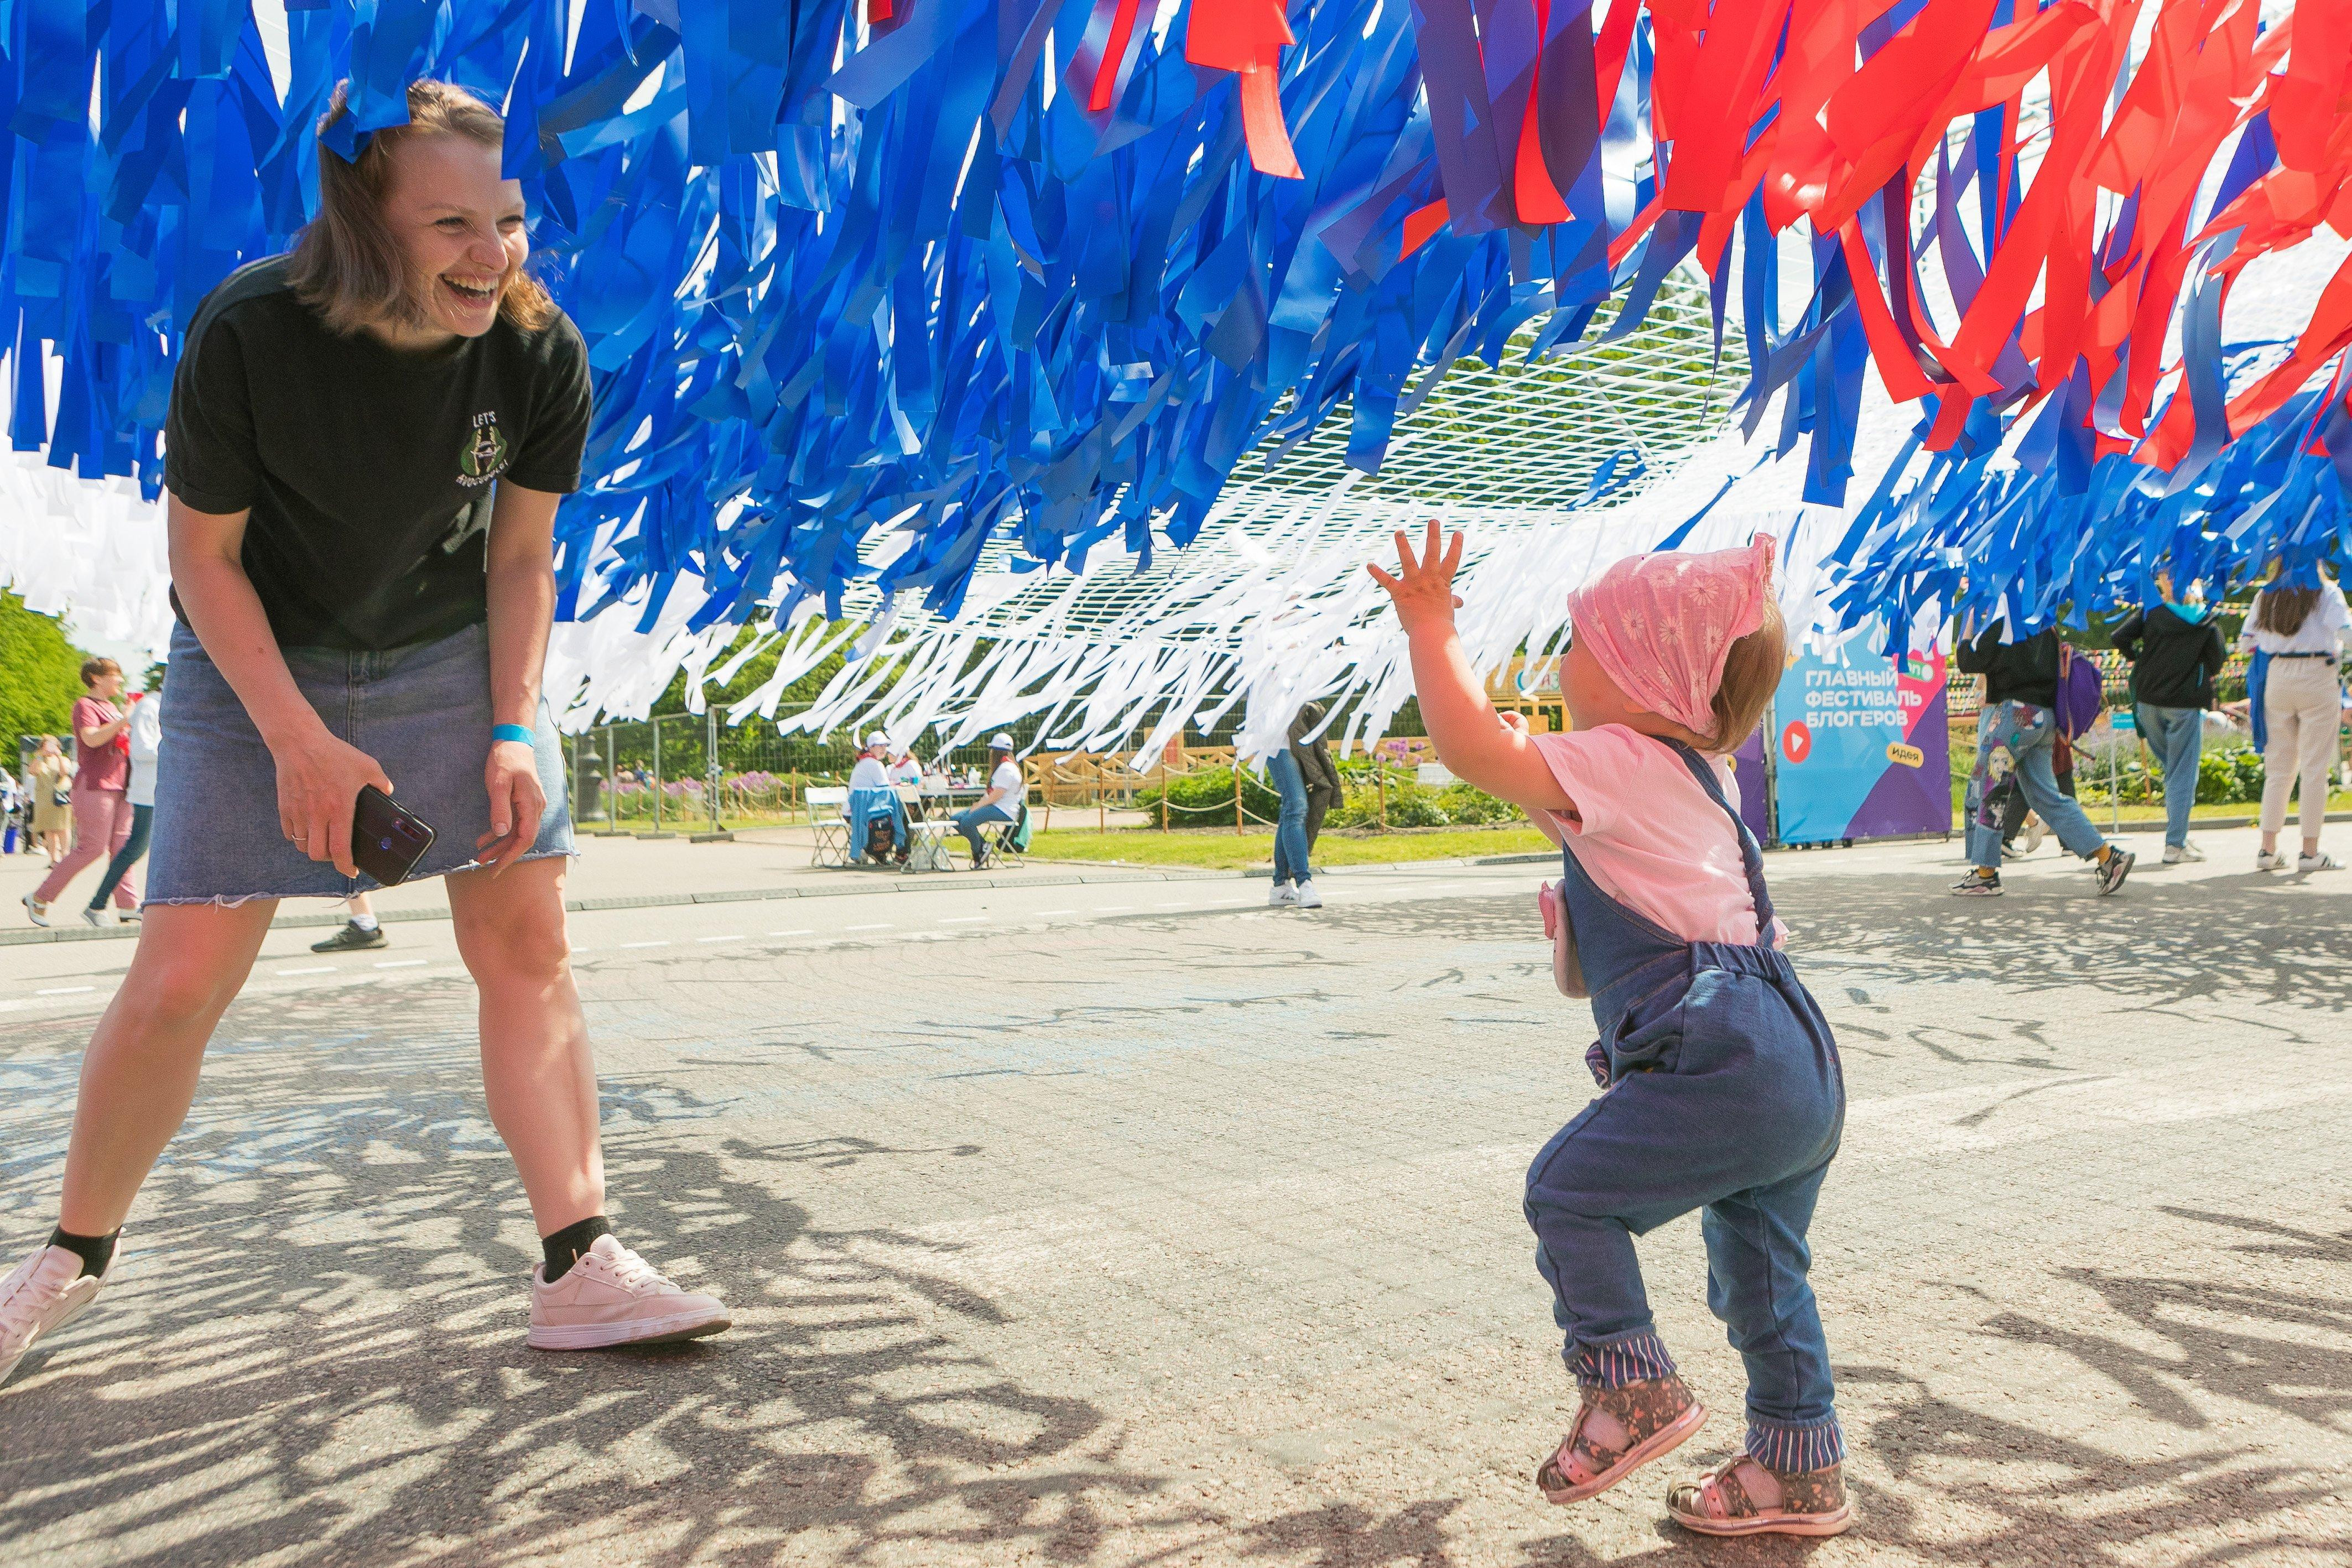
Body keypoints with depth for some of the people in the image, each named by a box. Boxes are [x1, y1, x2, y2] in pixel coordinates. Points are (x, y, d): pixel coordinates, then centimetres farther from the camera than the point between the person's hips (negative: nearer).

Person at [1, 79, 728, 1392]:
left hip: (456, 655, 2)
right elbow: (204, 556, -13)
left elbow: (521, 557, -5)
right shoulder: (247, 334, -22)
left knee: (528, 942, -10)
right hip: (258, 662, -2)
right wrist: (299, 742, -20)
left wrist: (513, 728, -15)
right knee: (179, 980, -3)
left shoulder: (541, 355, -15)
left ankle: (582, 1270, -5)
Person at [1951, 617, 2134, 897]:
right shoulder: (2046, 623, 16)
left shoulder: (2004, 621, -9)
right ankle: (2108, 855, 7)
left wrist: (1964, 639, 10)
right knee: (2046, 795, 11)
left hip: (2015, 713, -9)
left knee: (1987, 789, -1)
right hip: (2045, 715, 9)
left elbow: (1969, 661, -8)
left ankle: (1986, 875, 1)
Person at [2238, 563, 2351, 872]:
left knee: (2278, 767, 9)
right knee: (2314, 768, 0)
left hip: (2275, 679, 4)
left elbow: (2246, 643, 11)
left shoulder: (2265, 595, 9)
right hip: (2317, 676, -4)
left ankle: (2268, 850, 7)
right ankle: (2310, 852, 1)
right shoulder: (2327, 592, -2)